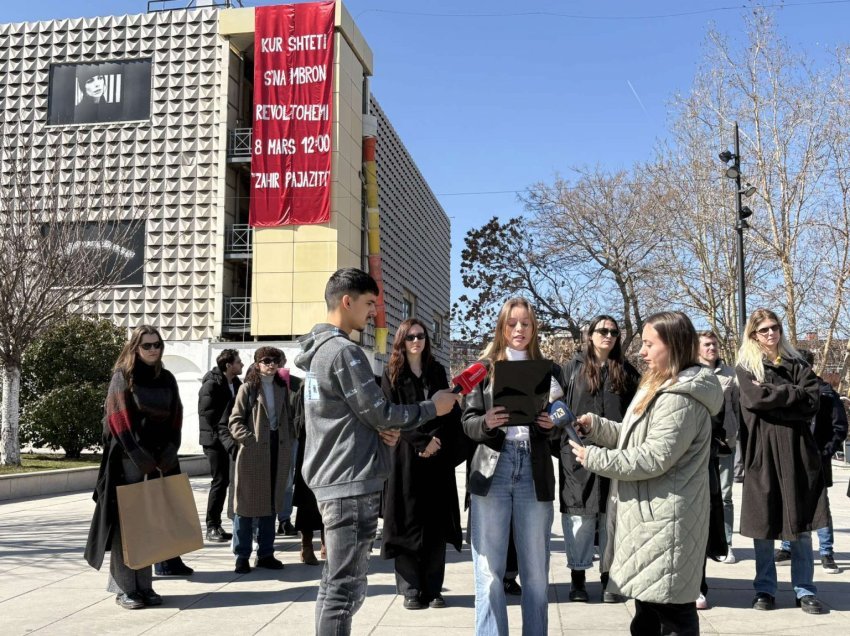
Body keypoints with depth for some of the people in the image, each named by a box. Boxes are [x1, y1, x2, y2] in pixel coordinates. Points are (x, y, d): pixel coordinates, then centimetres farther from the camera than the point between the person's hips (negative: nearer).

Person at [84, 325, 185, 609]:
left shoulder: (167, 380, 12)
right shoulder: (123, 377, -2)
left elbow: (176, 418, 10)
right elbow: (118, 418, -9)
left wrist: (168, 453, -3)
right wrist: (139, 456, -15)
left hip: (159, 459, 5)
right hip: (128, 459, -5)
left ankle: (144, 586, 14)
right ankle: (125, 588, 4)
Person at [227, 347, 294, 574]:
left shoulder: (282, 388, 13)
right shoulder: (248, 388, -2)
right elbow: (235, 420, -6)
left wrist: (288, 442, 5)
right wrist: (249, 438, -18)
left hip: (277, 452, 5)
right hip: (252, 452, -5)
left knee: (271, 504, 10)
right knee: (247, 504, 0)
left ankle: (265, 553, 19)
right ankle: (242, 556, 7)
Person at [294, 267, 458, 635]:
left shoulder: (318, 349, 14)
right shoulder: (344, 352, -16)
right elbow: (379, 412, -15)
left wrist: (381, 430, 2)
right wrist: (431, 408, -2)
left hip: (330, 481, 10)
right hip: (352, 483, -10)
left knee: (335, 582, 17)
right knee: (347, 588, -5)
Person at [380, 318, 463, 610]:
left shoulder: (437, 371, 12)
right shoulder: (392, 374, 4)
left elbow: (450, 412, 7)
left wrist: (438, 441, -10)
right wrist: (422, 441, -14)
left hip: (438, 456, 3)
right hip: (405, 457, -2)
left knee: (436, 521, 3)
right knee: (408, 521, -1)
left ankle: (433, 588, 10)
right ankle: (411, 589, 6)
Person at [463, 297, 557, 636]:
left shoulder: (549, 370, 11)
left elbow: (559, 420, 11)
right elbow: (468, 421, 3)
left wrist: (552, 424, -10)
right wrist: (486, 422, -18)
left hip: (534, 472, 2)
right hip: (491, 470, -1)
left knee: (535, 570, 9)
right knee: (488, 571, 2)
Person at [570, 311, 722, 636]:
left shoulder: (681, 398, -19)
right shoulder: (659, 387, 16)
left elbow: (654, 458, -24)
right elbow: (633, 438, 19)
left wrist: (594, 458, -18)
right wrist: (595, 425, 3)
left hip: (665, 519, -11)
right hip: (649, 515, 11)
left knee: (671, 608, -2)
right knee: (647, 602, 19)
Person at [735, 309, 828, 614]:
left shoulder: (797, 364, 13)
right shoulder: (746, 366, 6)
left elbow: (812, 403, 0)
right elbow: (755, 398, -12)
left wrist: (773, 396, -9)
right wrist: (794, 393, -6)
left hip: (797, 449, 2)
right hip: (763, 451, -2)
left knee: (801, 524, 4)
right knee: (764, 524, 2)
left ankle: (805, 590, 13)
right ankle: (765, 589, 13)